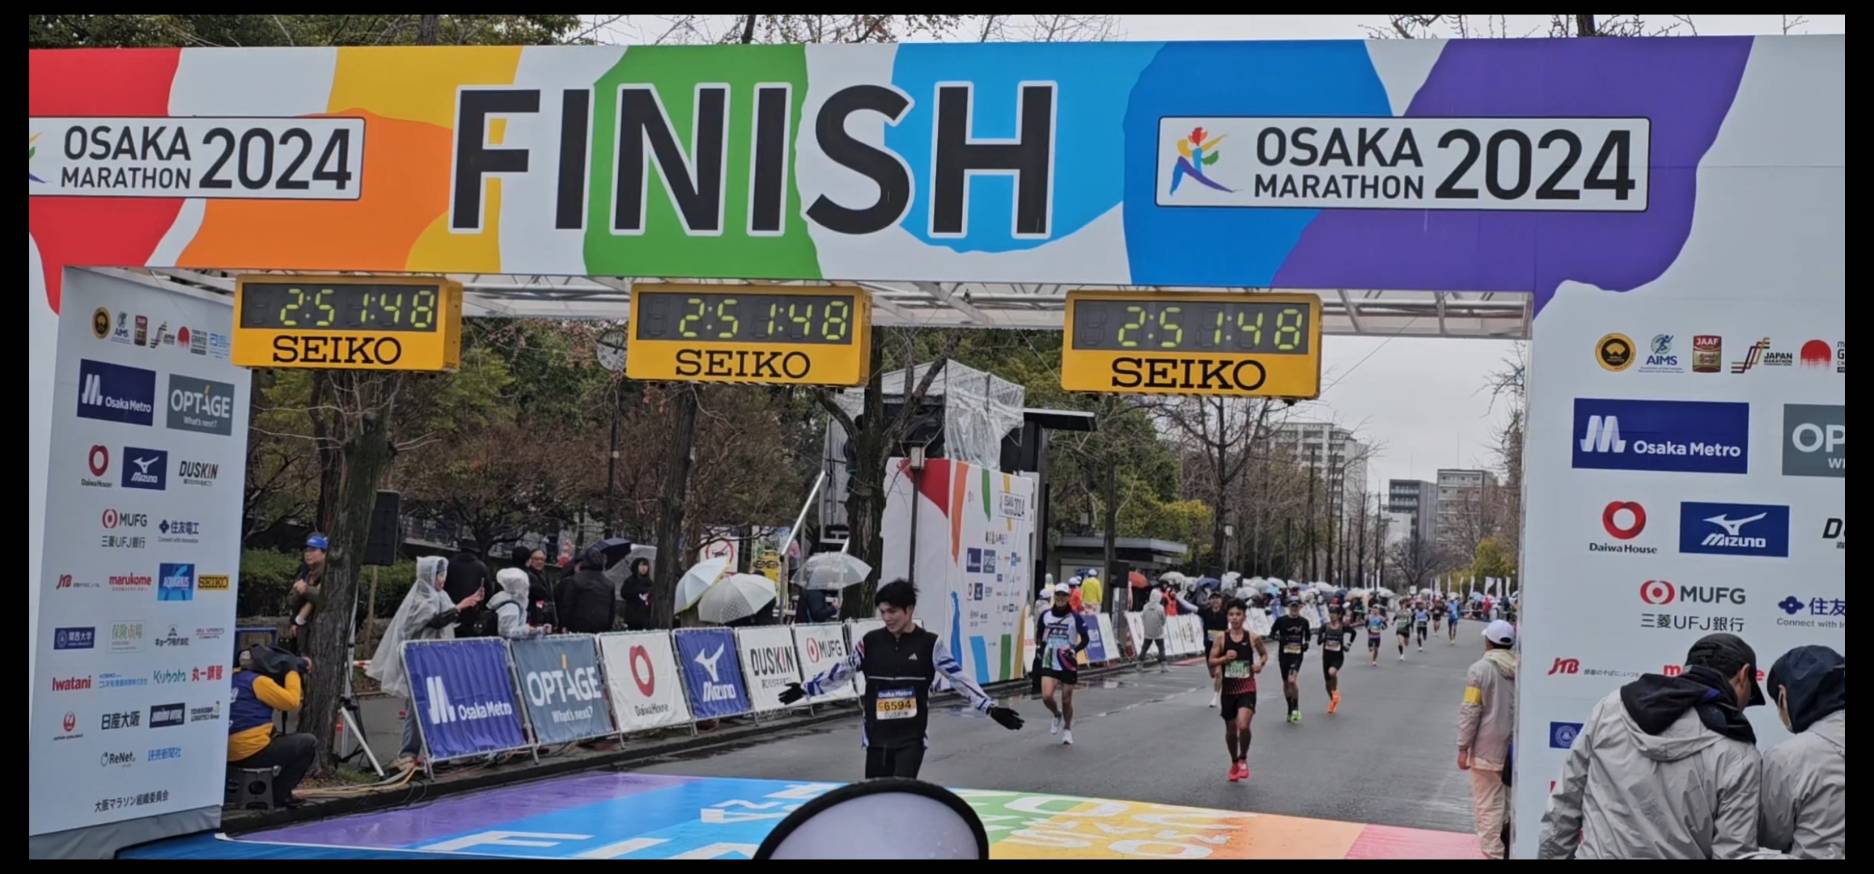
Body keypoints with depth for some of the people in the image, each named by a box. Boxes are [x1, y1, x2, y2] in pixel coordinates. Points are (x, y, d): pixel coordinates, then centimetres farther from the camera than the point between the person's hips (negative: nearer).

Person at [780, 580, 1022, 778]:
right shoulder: (870, 642, 2)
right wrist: (804, 689, 14)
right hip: (876, 736, 3)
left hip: (912, 737, -3)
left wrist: (991, 708, -14)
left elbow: (959, 678, -7)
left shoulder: (930, 644, -5)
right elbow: (840, 671, 11)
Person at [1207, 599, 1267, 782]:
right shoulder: (1221, 638, -3)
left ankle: (1243, 759, 6)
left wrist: (1261, 663, -6)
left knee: (1243, 726, -20)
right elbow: (1211, 661, 0)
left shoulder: (1252, 637, -3)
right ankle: (1234, 763, 34)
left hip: (1247, 688, -2)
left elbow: (1264, 654, 14)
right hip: (1229, 689, 2)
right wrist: (1225, 658, -17)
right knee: (1230, 729, 12)